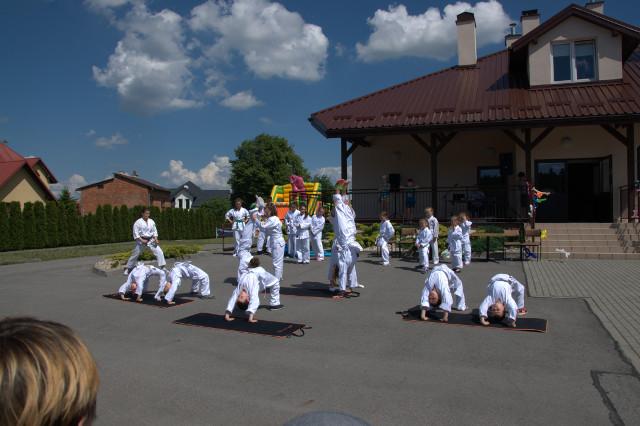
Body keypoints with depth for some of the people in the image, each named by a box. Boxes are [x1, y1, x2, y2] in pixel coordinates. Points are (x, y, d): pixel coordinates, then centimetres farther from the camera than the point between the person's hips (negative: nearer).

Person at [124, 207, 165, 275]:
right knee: (135, 254, 7)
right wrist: (142, 240, -21)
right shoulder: (138, 222, -12)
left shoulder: (151, 221, 1)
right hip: (141, 240, -3)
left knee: (159, 252, -9)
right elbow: (136, 233, -12)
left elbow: (155, 231, 7)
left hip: (150, 240, 3)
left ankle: (162, 267, 0)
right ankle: (128, 268, 25)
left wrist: (156, 239, -8)